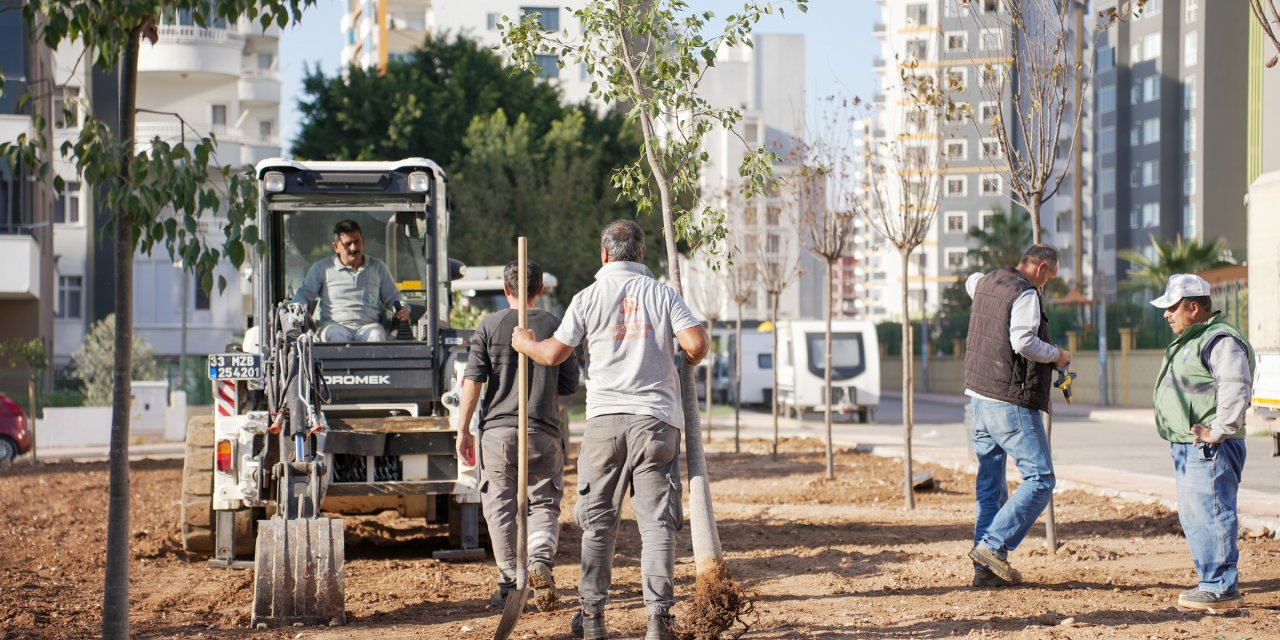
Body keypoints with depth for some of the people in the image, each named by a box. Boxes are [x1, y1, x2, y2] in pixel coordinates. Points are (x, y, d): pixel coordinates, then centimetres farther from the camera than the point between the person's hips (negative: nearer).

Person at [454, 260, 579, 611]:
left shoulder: (489, 326, 2)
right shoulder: (555, 326, 5)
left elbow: (473, 381, -3)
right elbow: (570, 384, 8)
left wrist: (463, 430, 1)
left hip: (498, 428, 0)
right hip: (543, 430, 0)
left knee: (500, 507, 8)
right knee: (544, 503, 8)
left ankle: (509, 582, 9)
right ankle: (540, 560, -18)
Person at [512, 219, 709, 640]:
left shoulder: (588, 298, 2)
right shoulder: (662, 294, 2)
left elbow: (554, 354, 7)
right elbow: (697, 343, -9)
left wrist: (524, 343, 28)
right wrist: (689, 360, 15)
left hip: (605, 419, 0)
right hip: (657, 419, 0)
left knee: (597, 521, 10)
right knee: (657, 521, 1)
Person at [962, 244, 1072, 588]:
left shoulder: (986, 283, 13)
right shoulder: (1025, 294, -13)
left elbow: (971, 282, 39)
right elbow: (1023, 342, -26)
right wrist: (1056, 354, -10)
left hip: (977, 398, 9)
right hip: (1011, 403, -9)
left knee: (990, 484, 11)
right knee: (1040, 480, -4)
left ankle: (985, 568, 10)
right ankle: (993, 546, -14)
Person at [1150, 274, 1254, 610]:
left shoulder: (1221, 340, -14)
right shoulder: (1189, 341, 20)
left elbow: (1237, 388, -25)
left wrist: (1218, 431, -24)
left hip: (1210, 448, -11)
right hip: (1186, 446, 11)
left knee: (1210, 516, -10)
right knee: (1194, 518, 15)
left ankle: (1222, 588, -7)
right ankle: (1212, 581, 22)